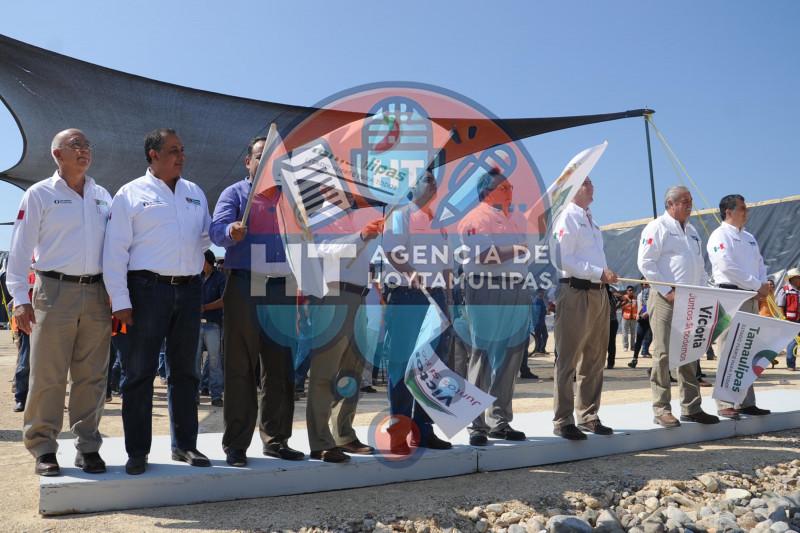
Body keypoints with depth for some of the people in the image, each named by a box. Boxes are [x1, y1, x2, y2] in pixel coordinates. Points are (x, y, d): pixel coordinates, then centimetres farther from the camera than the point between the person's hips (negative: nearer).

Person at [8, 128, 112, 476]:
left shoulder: (103, 196, 15)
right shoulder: (40, 194, 3)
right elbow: (20, 250, 0)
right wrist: (20, 298, -8)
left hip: (97, 294, 4)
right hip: (55, 291, -3)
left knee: (92, 376, 6)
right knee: (47, 376, -1)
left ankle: (88, 446, 15)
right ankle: (43, 448, 10)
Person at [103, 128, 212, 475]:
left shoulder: (195, 193, 16)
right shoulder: (131, 194, 1)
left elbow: (207, 236, 21)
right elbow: (115, 252, -4)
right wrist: (120, 302, -10)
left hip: (189, 289, 5)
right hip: (148, 288, -4)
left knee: (184, 371, 10)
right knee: (139, 372, 0)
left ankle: (185, 445, 20)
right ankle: (137, 452, 10)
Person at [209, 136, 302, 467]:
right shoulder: (235, 194, 5)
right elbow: (217, 229, -13)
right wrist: (232, 231, -35)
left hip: (284, 291, 4)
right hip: (245, 289, -4)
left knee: (280, 369, 8)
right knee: (241, 369, -1)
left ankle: (276, 439, 19)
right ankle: (235, 445, 8)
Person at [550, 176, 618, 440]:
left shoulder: (590, 220, 21)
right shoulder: (567, 217, -8)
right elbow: (564, 260, -17)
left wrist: (606, 277, 16)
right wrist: (600, 273, -20)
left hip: (597, 293, 9)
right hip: (575, 293, -9)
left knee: (593, 359, 14)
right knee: (568, 360, -5)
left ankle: (588, 416, 24)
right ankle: (563, 421, 1)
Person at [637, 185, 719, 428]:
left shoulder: (692, 231, 22)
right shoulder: (657, 228, -4)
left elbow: (700, 265, 25)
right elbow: (646, 263, -12)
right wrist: (667, 291, -16)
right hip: (665, 299, -8)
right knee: (663, 354, -6)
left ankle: (691, 407, 18)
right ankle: (661, 409, 0)